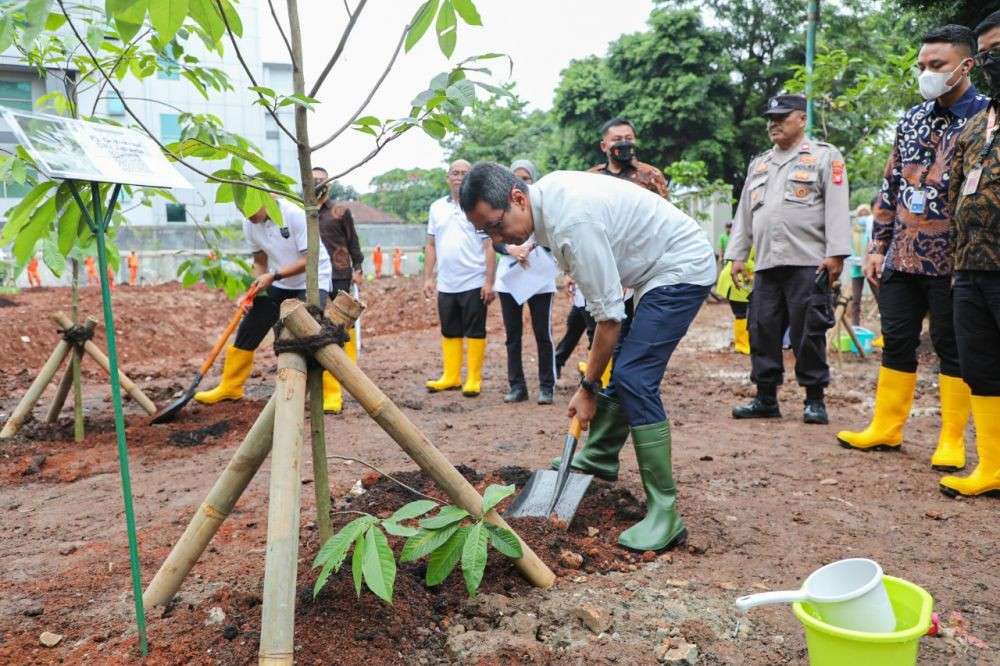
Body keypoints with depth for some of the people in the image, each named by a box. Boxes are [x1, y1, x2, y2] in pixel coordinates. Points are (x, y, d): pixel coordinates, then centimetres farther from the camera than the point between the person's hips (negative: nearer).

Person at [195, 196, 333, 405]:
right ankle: (230, 387, 22)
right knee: (248, 331, 6)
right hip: (277, 284, 6)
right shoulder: (249, 225, -4)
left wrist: (274, 276, -27)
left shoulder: (295, 215, -23)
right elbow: (260, 262, 7)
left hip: (312, 281, -6)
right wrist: (254, 292, -9)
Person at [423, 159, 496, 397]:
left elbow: (490, 246, -6)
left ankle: (474, 380, 9)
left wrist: (489, 282, -12)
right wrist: (428, 277, 7)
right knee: (449, 332, 11)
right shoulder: (437, 207, 11)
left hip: (474, 284, -5)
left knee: (475, 333, 2)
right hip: (446, 285, 5)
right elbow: (431, 245, 14)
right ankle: (450, 376, 21)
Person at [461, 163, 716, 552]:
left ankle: (665, 515, -12)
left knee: (633, 378, -17)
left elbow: (609, 316, -25)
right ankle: (599, 457, 34)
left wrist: (588, 388, -15)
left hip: (682, 268, -10)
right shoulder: (546, 194, -2)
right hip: (653, 267, 10)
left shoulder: (573, 222, -31)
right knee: (617, 365, 16)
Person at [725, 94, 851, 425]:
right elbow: (744, 212, 21)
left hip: (808, 263, -5)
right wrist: (737, 255, 14)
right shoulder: (758, 163, 23)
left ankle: (815, 399, 8)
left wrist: (835, 253, -14)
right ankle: (766, 398, 14)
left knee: (808, 333, -3)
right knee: (762, 332, 5)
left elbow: (836, 207, -5)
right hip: (766, 264, 6)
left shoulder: (824, 155, 5)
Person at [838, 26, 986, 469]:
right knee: (896, 343, 10)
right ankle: (886, 428, 20)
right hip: (901, 259, 5)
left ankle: (952, 441, 15)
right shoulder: (912, 120, 11)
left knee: (952, 348, 4)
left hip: (951, 263, -5)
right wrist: (877, 247, 10)